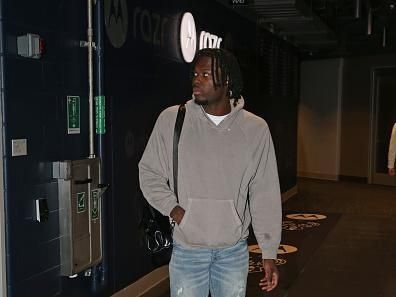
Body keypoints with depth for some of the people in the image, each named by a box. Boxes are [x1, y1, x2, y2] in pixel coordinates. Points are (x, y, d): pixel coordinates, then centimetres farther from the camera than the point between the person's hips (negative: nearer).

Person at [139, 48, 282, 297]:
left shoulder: (255, 128, -4)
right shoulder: (171, 119, -5)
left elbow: (264, 196, -1)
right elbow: (149, 173, 5)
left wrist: (270, 253, 0)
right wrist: (173, 209, -11)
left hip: (235, 250, 1)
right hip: (186, 250, 0)